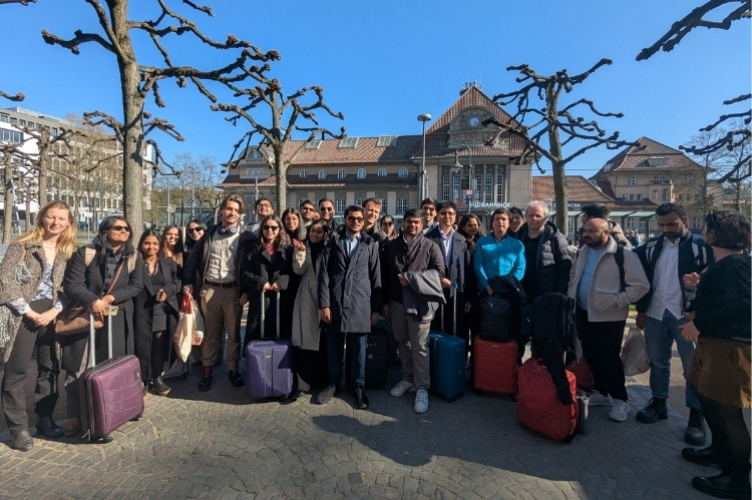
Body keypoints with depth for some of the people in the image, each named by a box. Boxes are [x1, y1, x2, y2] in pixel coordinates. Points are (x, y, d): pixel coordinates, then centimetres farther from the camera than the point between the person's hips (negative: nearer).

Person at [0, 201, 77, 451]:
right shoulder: (22, 245, -6)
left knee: (50, 368, 11)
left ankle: (45, 419, 25)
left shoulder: (67, 251, 7)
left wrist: (54, 310, -8)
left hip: (50, 313, 4)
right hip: (22, 313, -4)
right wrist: (28, 312, -13)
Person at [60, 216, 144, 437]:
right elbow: (72, 284, -12)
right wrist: (94, 301, -25)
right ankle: (74, 415, 13)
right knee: (78, 365, 1)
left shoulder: (133, 257, -1)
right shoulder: (85, 253, -8)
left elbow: (137, 285, -2)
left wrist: (112, 297, -15)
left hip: (117, 317, 2)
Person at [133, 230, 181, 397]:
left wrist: (167, 290, -14)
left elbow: (179, 281, 5)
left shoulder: (169, 263, 9)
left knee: (160, 345, 9)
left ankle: (156, 378, 23)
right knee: (142, 345, 1)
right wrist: (132, 308, -11)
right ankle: (143, 381, 15)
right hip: (142, 311, -2)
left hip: (164, 311, 2)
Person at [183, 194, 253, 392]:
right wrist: (188, 282, 0)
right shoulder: (210, 233, 9)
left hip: (233, 290, -2)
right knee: (210, 332, 11)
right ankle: (208, 370, 23)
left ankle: (233, 369, 22)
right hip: (209, 289, 2)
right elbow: (194, 257, 9)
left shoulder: (246, 237, -1)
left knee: (233, 332, 9)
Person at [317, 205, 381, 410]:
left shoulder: (371, 245, 5)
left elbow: (376, 277, 4)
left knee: (358, 347, 8)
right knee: (334, 346, 11)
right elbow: (323, 274, 1)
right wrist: (323, 303, -6)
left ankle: (358, 386, 25)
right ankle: (333, 382, 31)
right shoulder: (333, 241, 6)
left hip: (360, 304, -1)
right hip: (335, 303, 1)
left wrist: (376, 308, 3)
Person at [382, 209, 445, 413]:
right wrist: (385, 301, 7)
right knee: (403, 343, 14)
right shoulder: (391, 246, 10)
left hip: (420, 302, -4)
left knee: (419, 347, 0)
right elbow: (385, 275, 10)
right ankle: (407, 379, 30)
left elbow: (439, 271, -9)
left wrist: (411, 278, -16)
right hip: (396, 301, 4)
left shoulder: (430, 246, 0)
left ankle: (422, 388, 11)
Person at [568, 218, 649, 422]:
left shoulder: (623, 256, -14)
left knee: (609, 359, 3)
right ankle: (600, 392, 35)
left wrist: (616, 301, -20)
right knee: (591, 356, 16)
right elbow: (573, 280, 17)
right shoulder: (582, 253, 6)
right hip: (584, 314, 6)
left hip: (609, 318, -6)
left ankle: (619, 399, 23)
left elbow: (640, 286, -15)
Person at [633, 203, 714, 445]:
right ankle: (659, 403, 29)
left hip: (687, 315, -4)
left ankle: (696, 416, 19)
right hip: (655, 314, 4)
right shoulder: (651, 246, 6)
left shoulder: (700, 245, -6)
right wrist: (641, 310, 9)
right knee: (657, 361, 14)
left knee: (693, 366, 6)